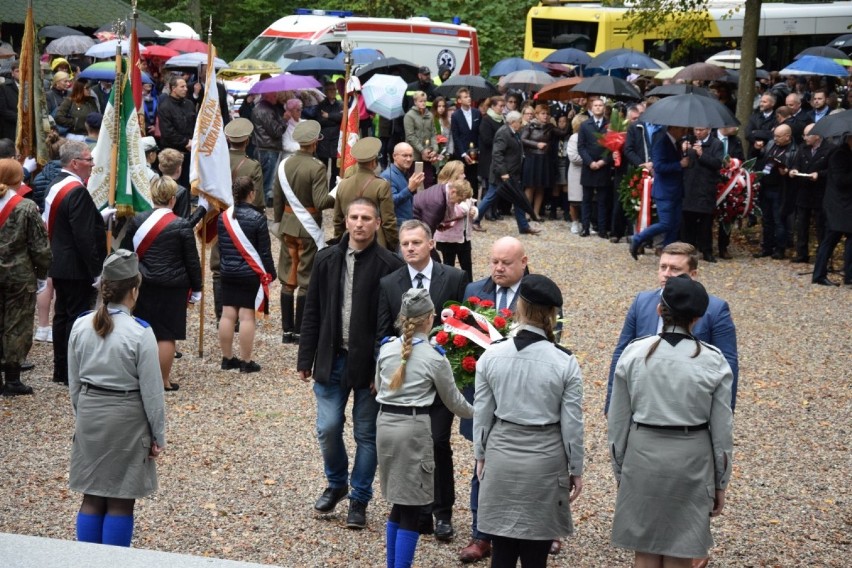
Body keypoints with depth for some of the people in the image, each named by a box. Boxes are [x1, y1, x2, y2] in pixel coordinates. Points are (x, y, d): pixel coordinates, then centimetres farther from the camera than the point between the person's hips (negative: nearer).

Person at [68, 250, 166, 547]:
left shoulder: (81, 327, -3)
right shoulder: (140, 333, -17)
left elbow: (74, 383, 6)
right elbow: (151, 391, -11)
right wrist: (158, 435, -1)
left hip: (89, 415, 5)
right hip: (127, 419, -4)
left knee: (92, 498, 13)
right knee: (120, 503, 5)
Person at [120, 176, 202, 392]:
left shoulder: (137, 220, 0)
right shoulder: (181, 226, -10)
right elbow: (192, 261, -5)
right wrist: (196, 289, 5)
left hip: (143, 285, 4)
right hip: (172, 288, -4)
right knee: (166, 335, 2)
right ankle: (164, 381, 6)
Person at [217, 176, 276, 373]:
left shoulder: (223, 218, 2)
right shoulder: (257, 218, -13)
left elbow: (220, 247, 10)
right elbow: (265, 251, -8)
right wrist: (270, 273, 2)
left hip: (228, 274, 5)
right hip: (250, 275, -5)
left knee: (228, 314, 9)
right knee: (247, 316, -2)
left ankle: (227, 358, 16)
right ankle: (245, 362, 2)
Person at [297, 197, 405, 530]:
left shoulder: (389, 266, -9)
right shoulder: (327, 260, 4)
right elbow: (312, 313, 8)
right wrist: (305, 359, 6)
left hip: (369, 363, -3)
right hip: (332, 359, 3)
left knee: (366, 434, 6)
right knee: (328, 428, 3)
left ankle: (359, 500, 20)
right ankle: (336, 484, 29)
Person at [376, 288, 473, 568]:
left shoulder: (386, 349, 3)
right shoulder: (434, 358, -9)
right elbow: (453, 401, 3)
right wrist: (477, 413, 21)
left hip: (385, 423, 5)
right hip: (414, 428, -5)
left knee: (398, 502, 16)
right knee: (411, 506, 0)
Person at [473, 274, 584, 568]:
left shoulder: (491, 356, -6)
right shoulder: (565, 362, -10)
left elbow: (482, 414, 2)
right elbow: (572, 424, -6)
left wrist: (481, 456, 16)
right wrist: (575, 470, 6)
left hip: (501, 458, 2)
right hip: (545, 461, -2)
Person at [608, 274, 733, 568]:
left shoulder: (634, 353, -6)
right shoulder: (713, 361, -8)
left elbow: (618, 421, -1)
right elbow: (722, 430, -4)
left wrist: (619, 470, 12)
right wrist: (720, 483, 8)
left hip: (642, 456, 1)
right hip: (691, 459, -1)